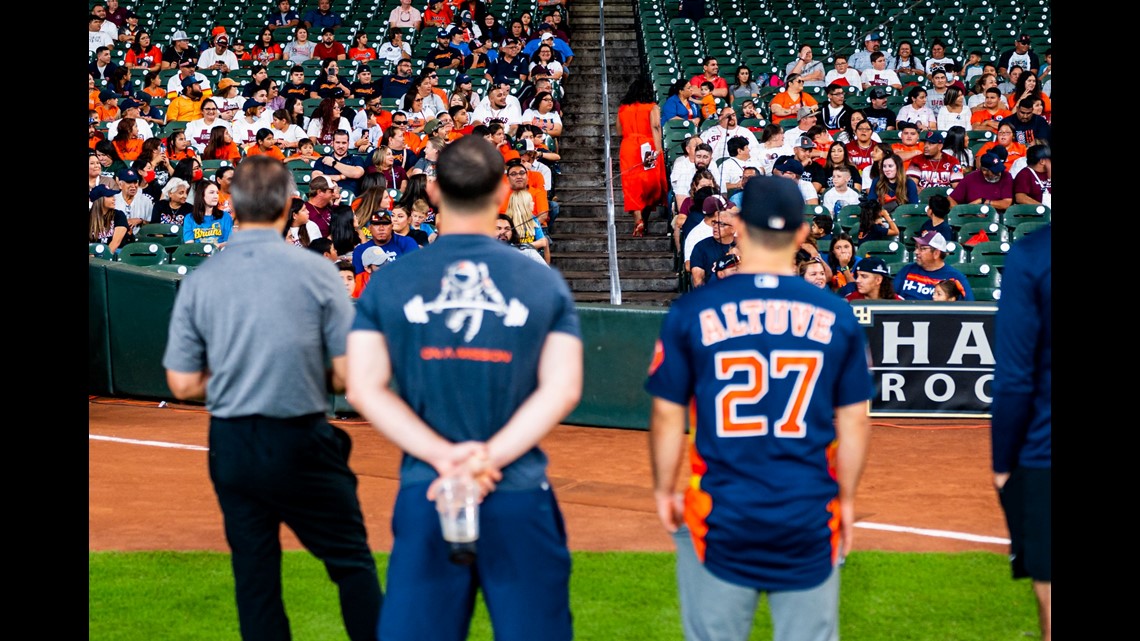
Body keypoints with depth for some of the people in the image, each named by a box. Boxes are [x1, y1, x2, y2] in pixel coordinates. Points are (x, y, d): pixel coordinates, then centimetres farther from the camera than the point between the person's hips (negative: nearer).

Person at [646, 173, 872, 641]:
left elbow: (667, 414, -1)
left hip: (721, 513, -1)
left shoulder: (692, 311, -5)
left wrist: (664, 489, 13)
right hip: (809, 517, 1)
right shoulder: (836, 316, -1)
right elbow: (854, 420, 4)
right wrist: (846, 498, 16)